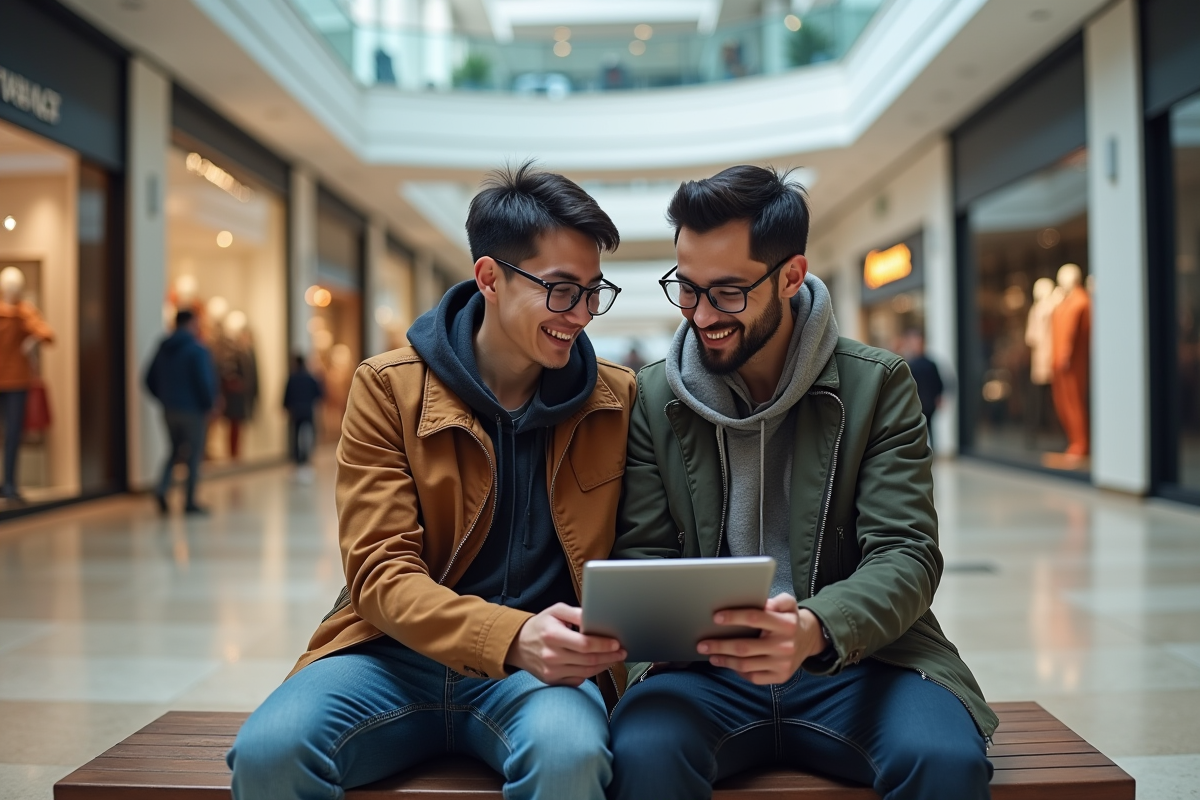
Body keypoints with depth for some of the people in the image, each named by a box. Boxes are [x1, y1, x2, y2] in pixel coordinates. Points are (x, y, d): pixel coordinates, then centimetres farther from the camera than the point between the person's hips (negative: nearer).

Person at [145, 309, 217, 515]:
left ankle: (162, 488, 1)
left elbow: (150, 380, 11)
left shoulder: (163, 349, 8)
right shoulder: (197, 351, -13)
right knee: (194, 455, 3)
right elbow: (205, 382, -19)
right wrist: (209, 404, -5)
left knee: (176, 450, 20)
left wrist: (165, 400, 18)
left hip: (170, 411, 6)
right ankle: (190, 502, 7)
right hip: (193, 411, -6)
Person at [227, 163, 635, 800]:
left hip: (541, 666, 0)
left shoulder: (618, 399, 4)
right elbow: (381, 570, -9)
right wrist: (512, 636, -25)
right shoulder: (388, 388, -1)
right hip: (400, 652, 1)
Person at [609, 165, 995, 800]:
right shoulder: (654, 398, 5)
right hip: (704, 669, 0)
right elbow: (644, 557, 5)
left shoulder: (878, 385, 1)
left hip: (857, 659, 1)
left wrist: (815, 628, -28)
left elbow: (907, 553, -7)